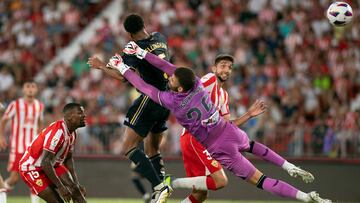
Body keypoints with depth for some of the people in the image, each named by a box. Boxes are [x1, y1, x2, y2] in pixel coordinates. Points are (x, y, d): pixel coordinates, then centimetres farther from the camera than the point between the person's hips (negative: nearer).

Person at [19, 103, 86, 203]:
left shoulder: (72, 133, 1)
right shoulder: (58, 132, -29)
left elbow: (68, 159, 15)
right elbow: (46, 162, -31)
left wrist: (76, 183, 6)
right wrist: (60, 187, -30)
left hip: (52, 165, 9)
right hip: (31, 167, -9)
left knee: (76, 191, -8)